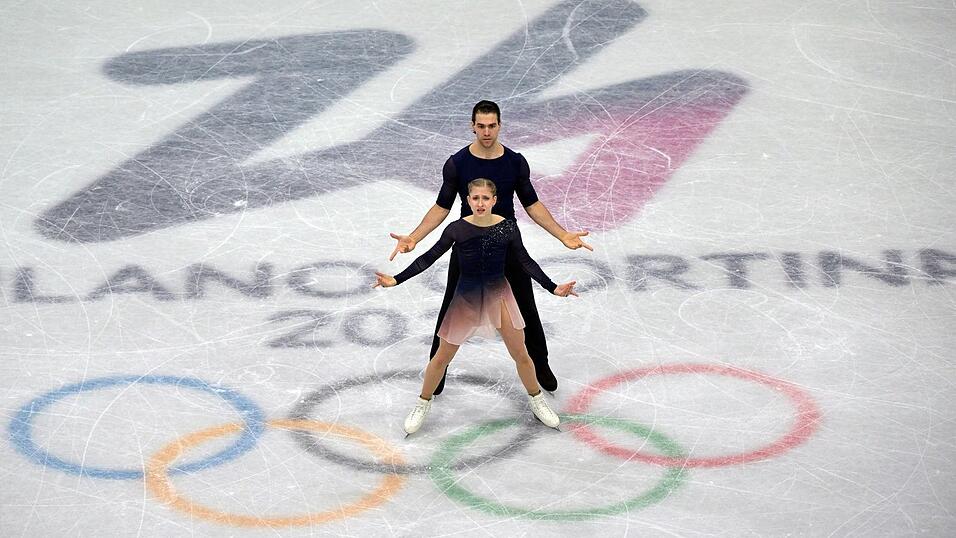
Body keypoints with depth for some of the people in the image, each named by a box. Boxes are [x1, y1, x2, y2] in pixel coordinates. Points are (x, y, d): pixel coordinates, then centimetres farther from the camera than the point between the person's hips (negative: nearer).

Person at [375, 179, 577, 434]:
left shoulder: (507, 228, -12)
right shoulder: (457, 229, -15)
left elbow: (525, 262, -1)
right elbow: (429, 257, -8)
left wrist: (553, 287, -7)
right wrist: (396, 280, -13)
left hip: (498, 294, 1)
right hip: (466, 298, -1)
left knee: (521, 354, 8)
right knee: (442, 358, 8)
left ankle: (537, 401, 33)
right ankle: (423, 405, 30)